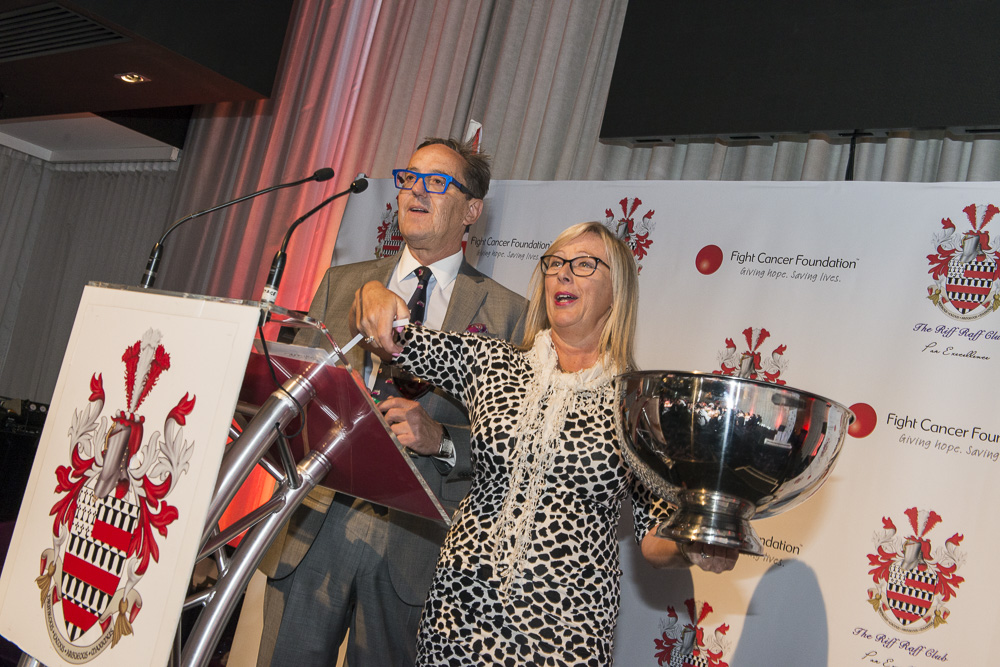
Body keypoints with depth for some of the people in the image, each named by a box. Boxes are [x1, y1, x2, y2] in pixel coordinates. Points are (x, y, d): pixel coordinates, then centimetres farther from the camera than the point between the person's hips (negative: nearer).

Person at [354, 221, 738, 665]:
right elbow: (395, 336, 2)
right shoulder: (490, 363, 2)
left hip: (569, 630, -1)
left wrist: (696, 546, -21)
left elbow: (655, 543, 0)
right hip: (464, 605, 2)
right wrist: (374, 295, -19)